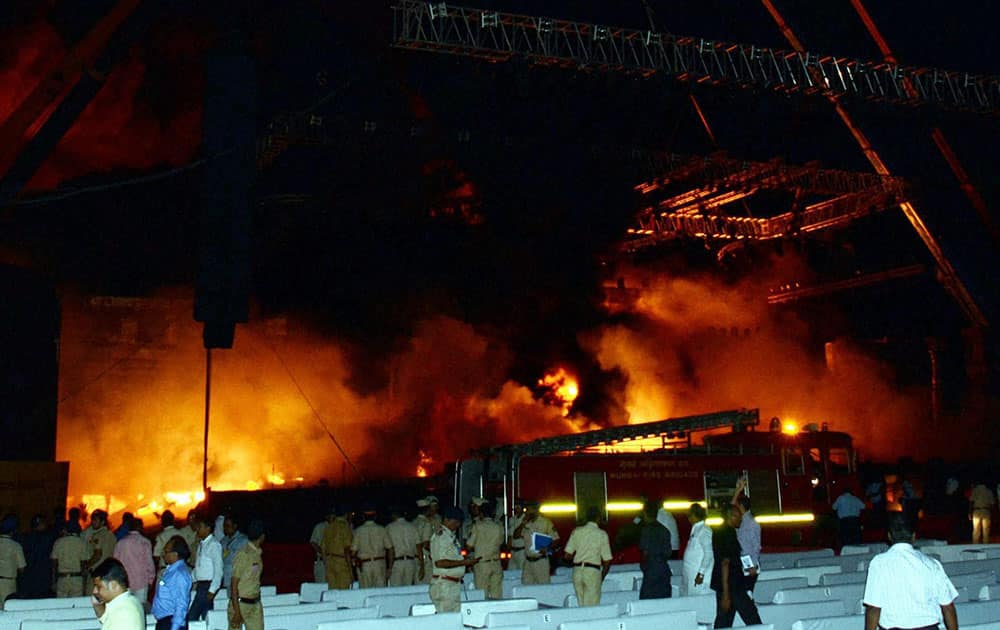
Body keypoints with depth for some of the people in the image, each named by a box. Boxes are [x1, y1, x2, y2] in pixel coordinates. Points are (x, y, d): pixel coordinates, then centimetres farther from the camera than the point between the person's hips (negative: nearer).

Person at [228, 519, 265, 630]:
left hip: (255, 604, 7)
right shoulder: (243, 554, -17)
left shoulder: (257, 554, 6)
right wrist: (237, 612, -18)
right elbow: (234, 585, -16)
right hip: (240, 604, -7)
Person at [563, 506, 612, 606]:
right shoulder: (602, 534, -1)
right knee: (592, 606, 0)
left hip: (577, 571, 3)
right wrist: (602, 577, 14)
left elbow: (567, 555, 4)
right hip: (593, 571, -3)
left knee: (581, 605, 12)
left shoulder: (577, 531, 5)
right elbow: (607, 561, -1)